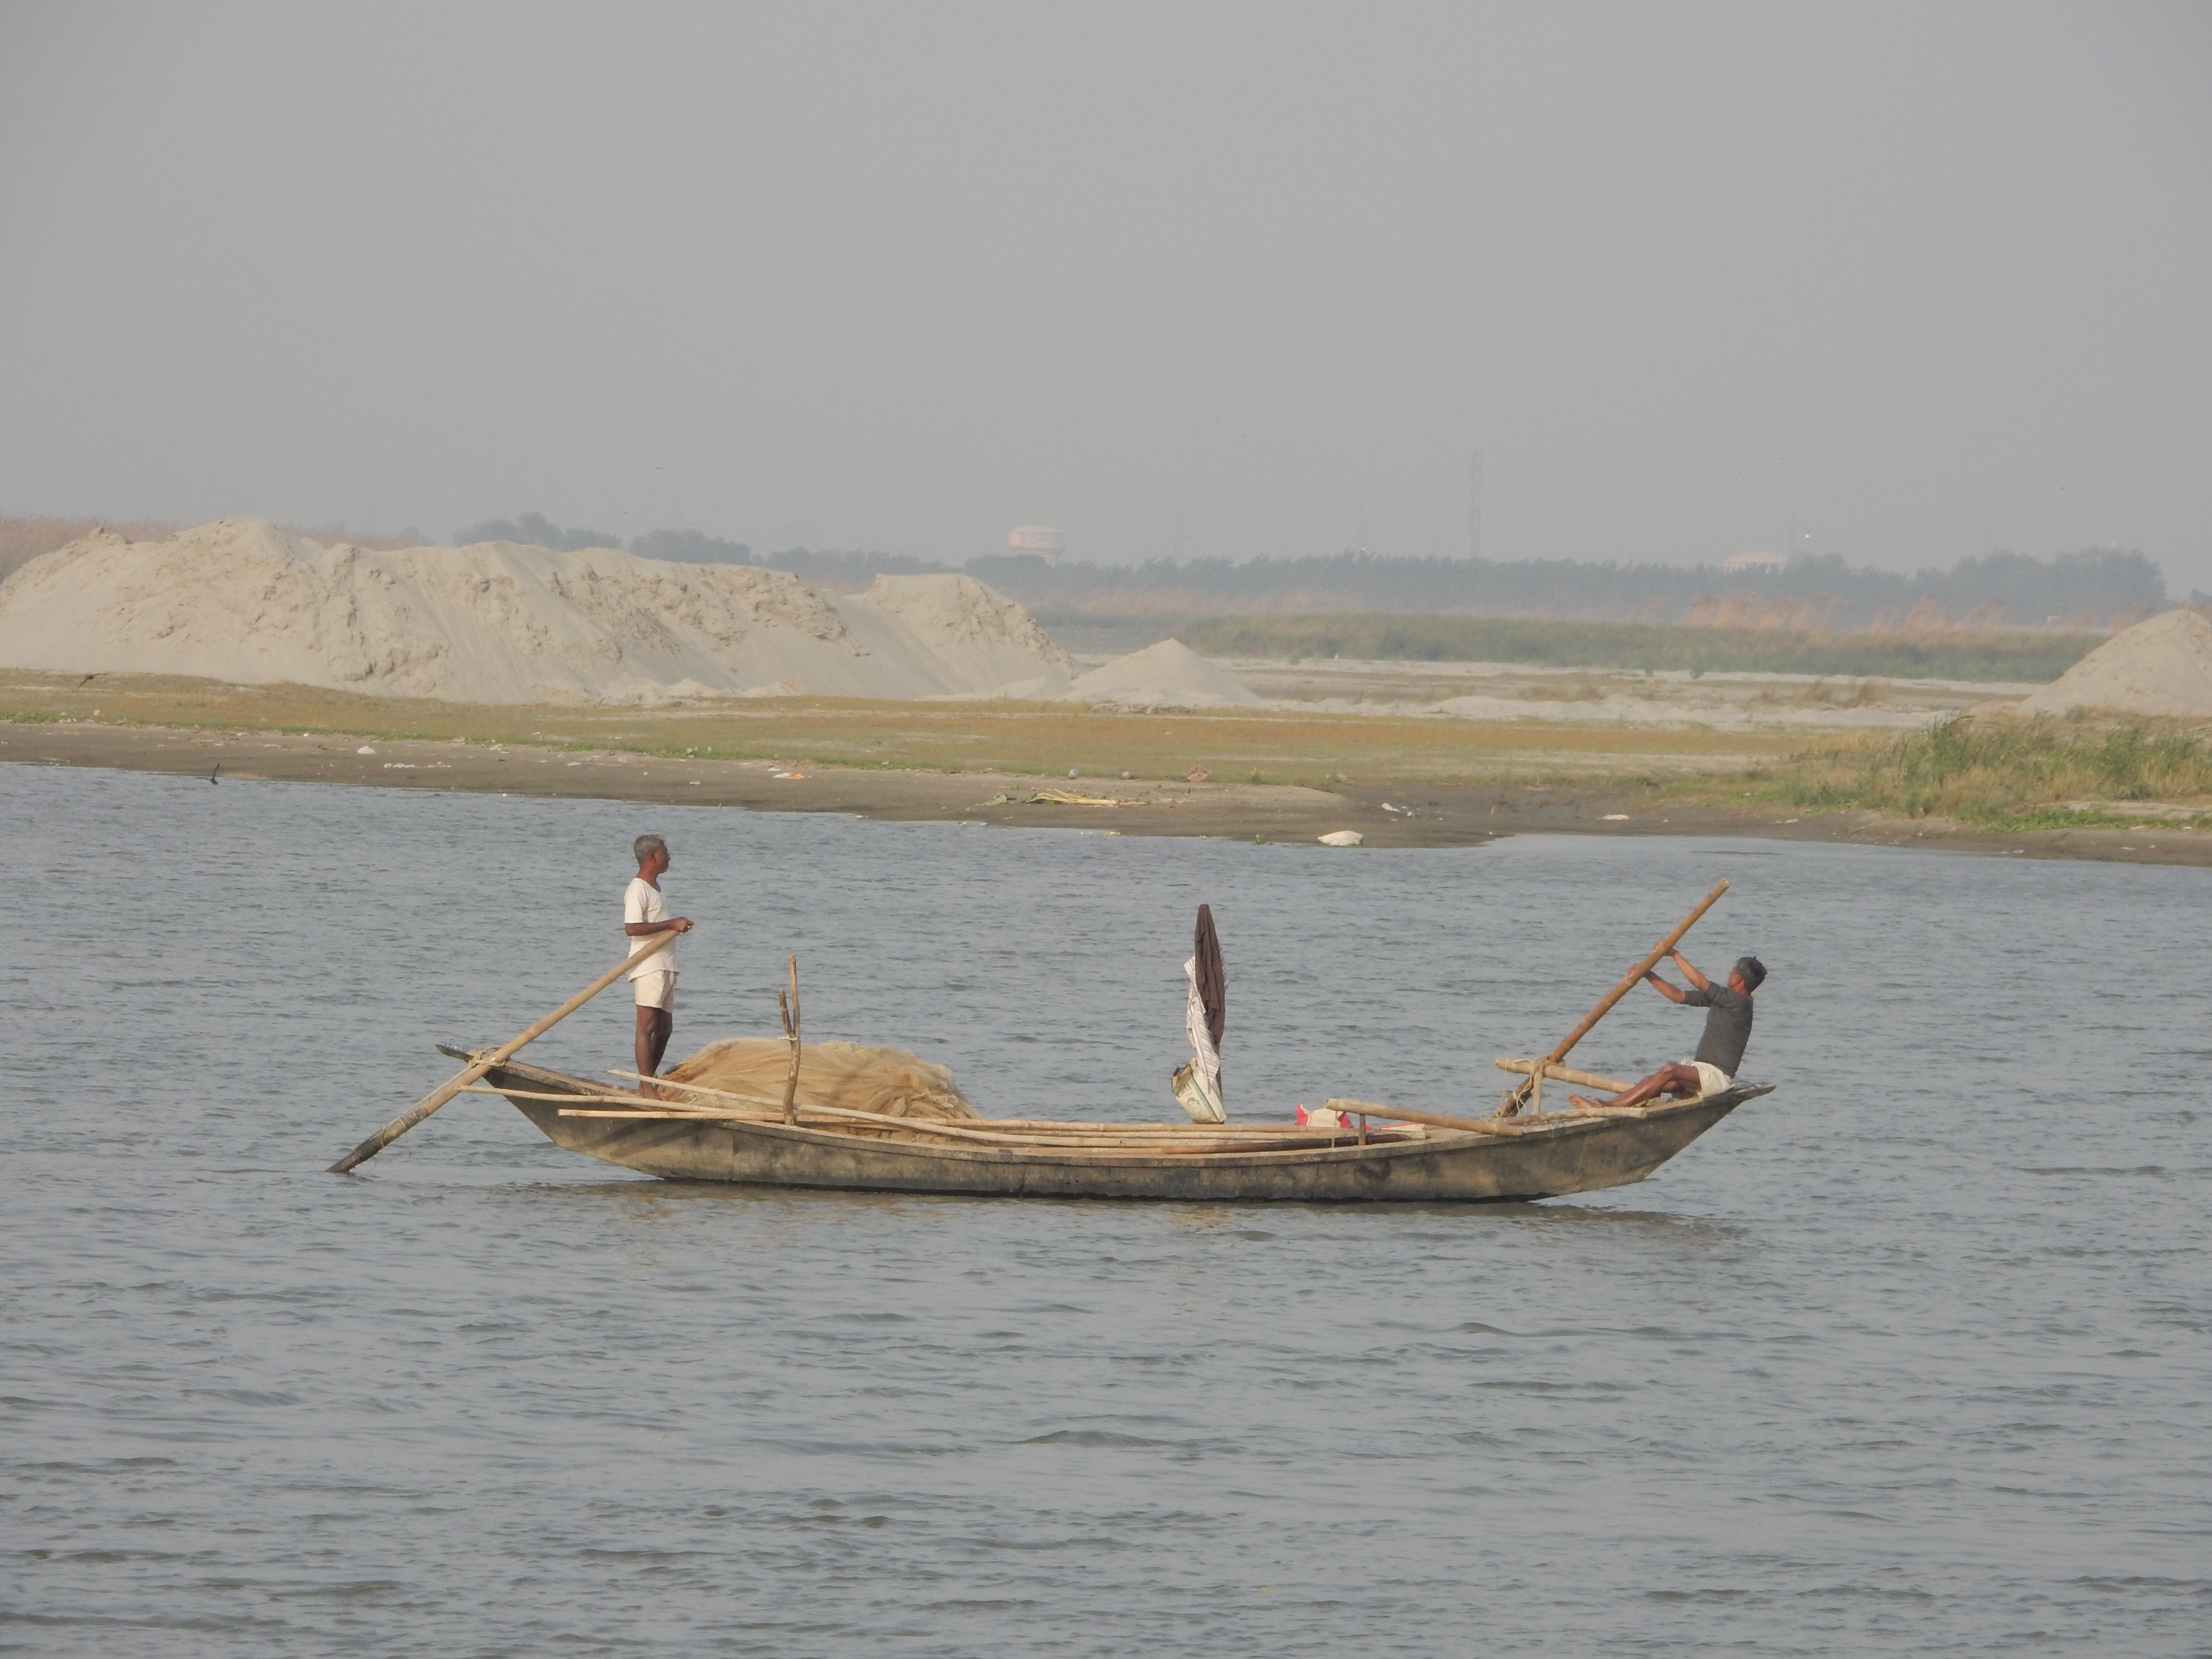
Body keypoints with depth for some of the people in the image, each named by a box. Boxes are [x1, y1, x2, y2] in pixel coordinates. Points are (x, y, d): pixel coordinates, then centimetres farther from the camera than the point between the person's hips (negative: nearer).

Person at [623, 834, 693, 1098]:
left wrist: (677, 926, 14)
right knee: (648, 1026, -11)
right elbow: (632, 927, -22)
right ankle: (647, 1087, -14)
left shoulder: (654, 888, 21)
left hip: (665, 967, 10)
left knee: (665, 1027, 10)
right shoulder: (637, 889, -11)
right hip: (649, 969, -10)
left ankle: (648, 1083, 16)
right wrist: (671, 924, -21)